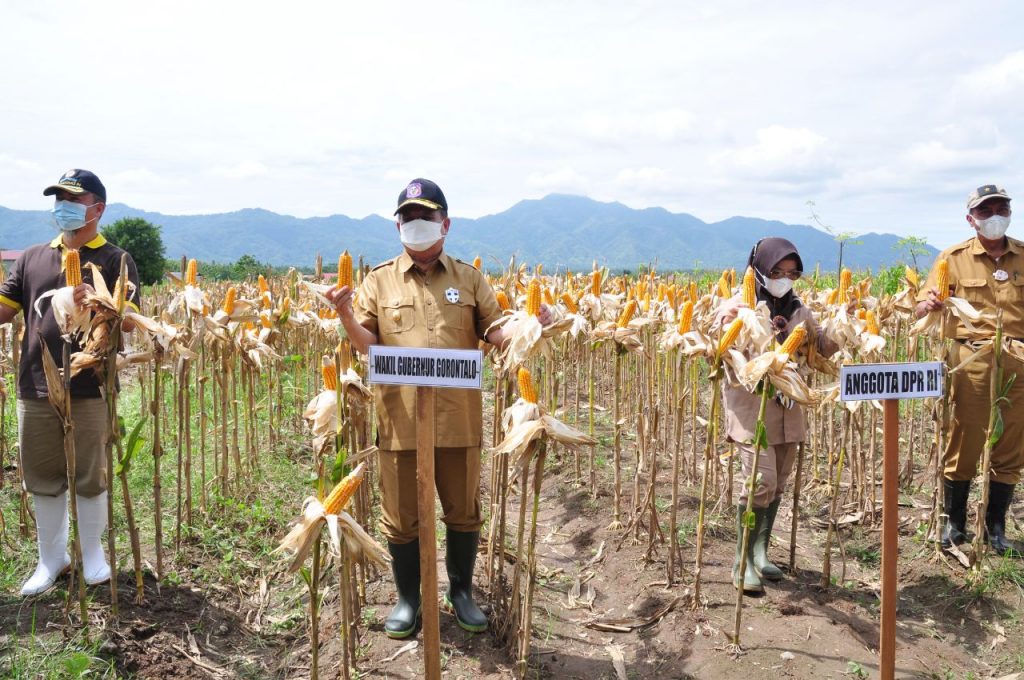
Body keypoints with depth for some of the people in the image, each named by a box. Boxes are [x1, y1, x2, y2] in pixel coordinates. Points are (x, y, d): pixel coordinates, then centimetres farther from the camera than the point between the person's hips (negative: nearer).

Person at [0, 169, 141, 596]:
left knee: (91, 476, 6)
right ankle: (51, 558, 27)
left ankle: (93, 553, 24)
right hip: (36, 389, 4)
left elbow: (129, 320, -7)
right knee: (42, 477, 11)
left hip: (91, 390, -3)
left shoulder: (114, 260, 2)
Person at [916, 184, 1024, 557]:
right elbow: (922, 307, -3)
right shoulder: (954, 257, 3)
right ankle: (954, 523, 17)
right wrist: (930, 304, -25)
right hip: (972, 358, -3)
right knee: (964, 443, 2)